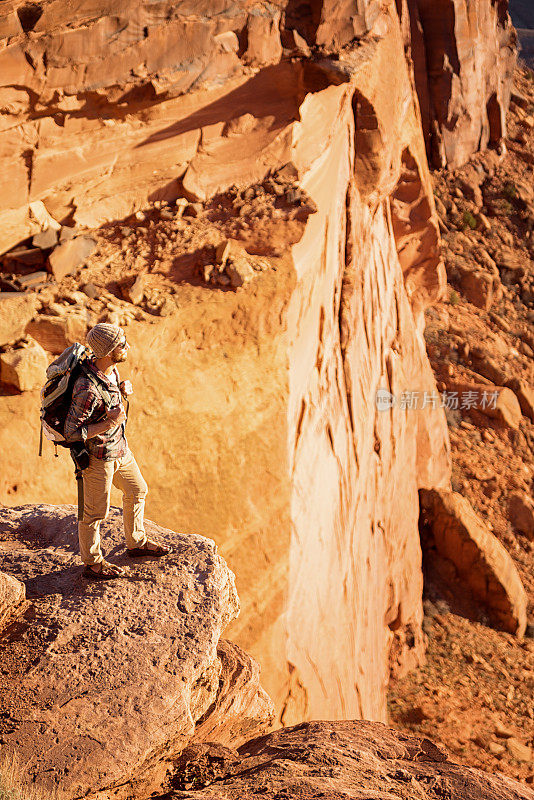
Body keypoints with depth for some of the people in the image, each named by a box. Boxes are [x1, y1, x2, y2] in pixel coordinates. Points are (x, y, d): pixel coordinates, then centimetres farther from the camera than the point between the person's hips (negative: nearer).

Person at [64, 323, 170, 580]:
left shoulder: (111, 369, -5)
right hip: (99, 457, -9)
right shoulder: (88, 390, -33)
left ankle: (136, 543, 46)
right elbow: (71, 433, -28)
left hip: (120, 448, 9)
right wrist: (110, 423, -28)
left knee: (137, 491, 24)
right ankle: (93, 565, 29)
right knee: (95, 512, 9)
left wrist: (123, 390, -8)